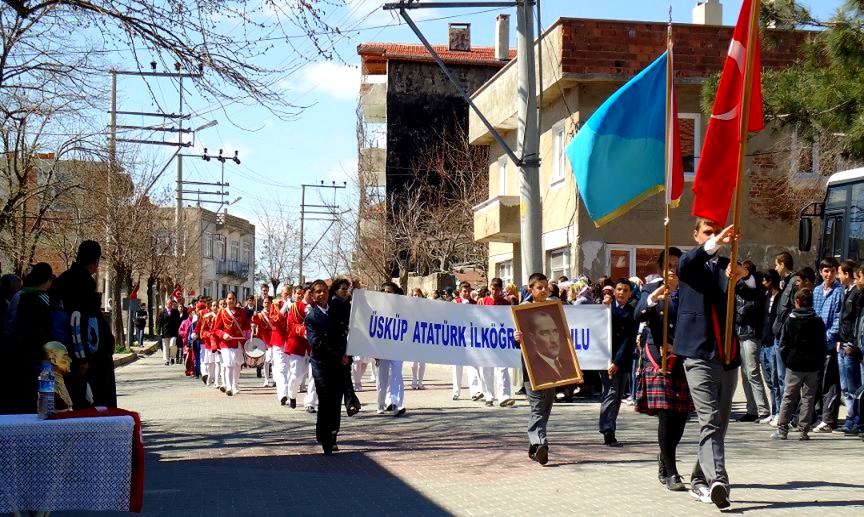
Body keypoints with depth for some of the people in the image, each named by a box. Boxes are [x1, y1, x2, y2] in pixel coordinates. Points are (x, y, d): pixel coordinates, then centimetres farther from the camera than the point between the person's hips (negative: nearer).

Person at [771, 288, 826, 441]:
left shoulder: (790, 320, -3)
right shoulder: (818, 321, 2)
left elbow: (783, 345, -3)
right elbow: (822, 345, 2)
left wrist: (786, 361, 7)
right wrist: (819, 363, 7)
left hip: (794, 365, -1)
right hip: (813, 365, 1)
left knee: (788, 397, 5)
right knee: (808, 398, 6)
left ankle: (782, 429, 4)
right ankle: (804, 431, 4)